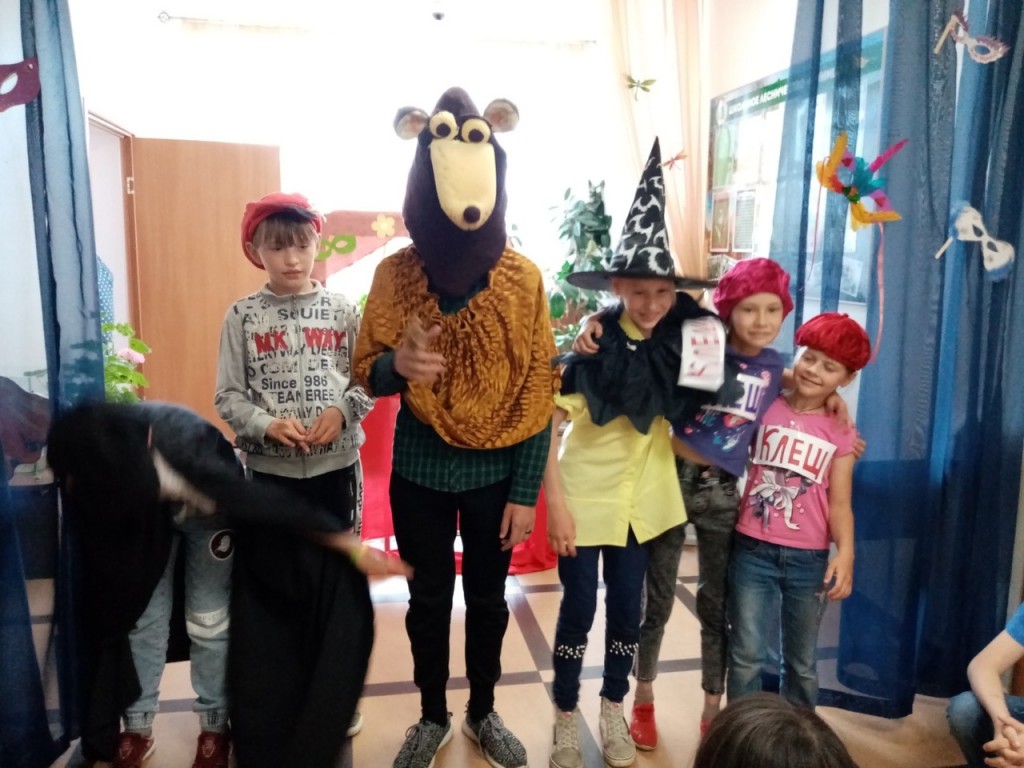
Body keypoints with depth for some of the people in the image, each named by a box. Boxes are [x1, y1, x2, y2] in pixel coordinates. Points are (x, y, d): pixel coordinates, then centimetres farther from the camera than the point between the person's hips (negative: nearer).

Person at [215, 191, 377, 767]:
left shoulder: (342, 311, 0)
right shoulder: (243, 317, 0)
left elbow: (368, 380, 1)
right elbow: (228, 395, -1)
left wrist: (342, 411, -18)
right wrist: (266, 425, -18)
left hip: (337, 468, 1)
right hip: (268, 472, 0)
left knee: (335, 583, 12)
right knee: (268, 591, 9)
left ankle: (333, 699, 33)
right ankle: (270, 714, 29)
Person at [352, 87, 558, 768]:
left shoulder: (523, 278, -10)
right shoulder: (395, 274, -8)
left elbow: (538, 391, -7)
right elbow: (365, 372, -3)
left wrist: (526, 492, -8)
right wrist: (397, 362, -28)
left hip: (496, 473, 0)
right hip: (420, 471, 1)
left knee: (488, 597, 16)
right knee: (429, 598, 15)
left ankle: (483, 713, 40)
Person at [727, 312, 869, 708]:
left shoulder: (840, 434, 3)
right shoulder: (764, 406, 0)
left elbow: (839, 503, -1)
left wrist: (845, 551, -14)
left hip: (809, 559, 2)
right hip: (753, 551, -2)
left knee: (801, 661, 16)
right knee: (747, 656, 2)